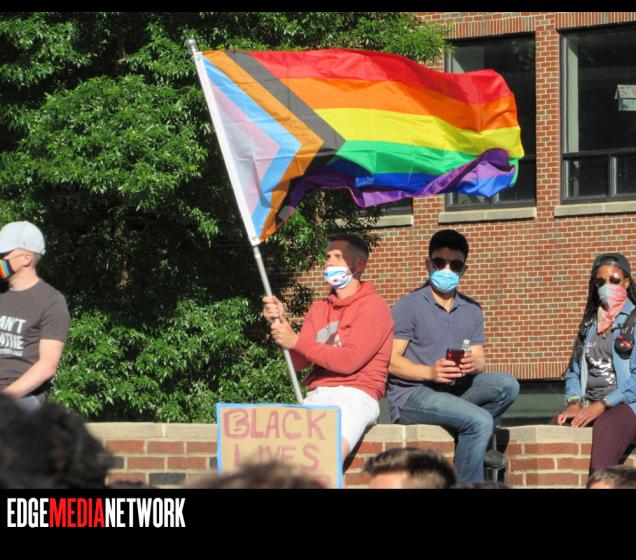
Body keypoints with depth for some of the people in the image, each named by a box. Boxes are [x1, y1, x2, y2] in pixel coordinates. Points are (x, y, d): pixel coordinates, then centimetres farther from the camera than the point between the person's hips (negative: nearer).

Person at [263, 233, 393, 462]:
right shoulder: (319, 309, 23)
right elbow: (299, 362, 12)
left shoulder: (373, 306, 3)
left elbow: (349, 361, -9)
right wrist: (280, 322, -2)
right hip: (316, 397, 6)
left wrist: (297, 341, -6)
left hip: (354, 394, -6)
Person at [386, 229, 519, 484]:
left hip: (455, 390, 6)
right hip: (411, 396, -6)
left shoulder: (471, 310, 15)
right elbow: (390, 360, -10)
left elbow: (480, 359, 11)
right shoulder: (409, 306, -4)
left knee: (507, 385, -19)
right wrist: (430, 372, -26)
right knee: (480, 421, -28)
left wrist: (474, 364, -15)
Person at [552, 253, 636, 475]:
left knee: (604, 429, -38)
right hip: (588, 404, 5)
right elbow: (573, 371, 22)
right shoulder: (590, 324, 22)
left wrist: (602, 405, -14)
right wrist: (574, 403, 1)